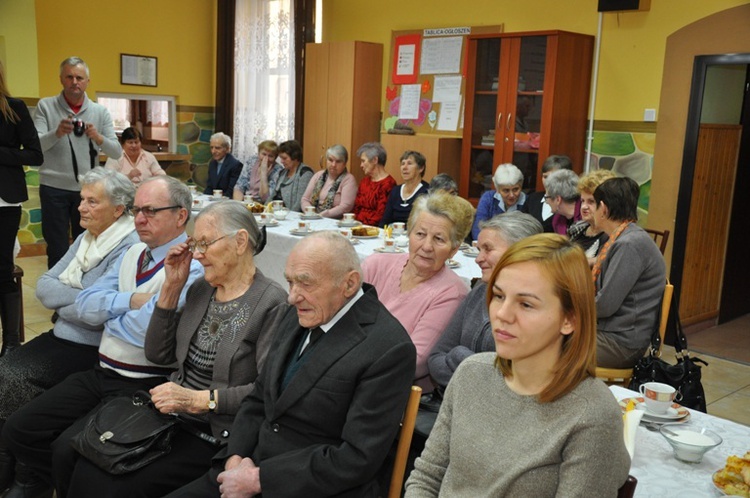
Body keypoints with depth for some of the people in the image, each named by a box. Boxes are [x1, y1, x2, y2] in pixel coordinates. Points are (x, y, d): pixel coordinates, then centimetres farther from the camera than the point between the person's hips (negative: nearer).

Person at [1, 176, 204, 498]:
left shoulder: (191, 268, -17)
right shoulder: (134, 253, 10)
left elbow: (146, 330, -26)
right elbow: (85, 306, 4)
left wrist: (107, 309, -6)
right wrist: (131, 300, -14)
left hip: (143, 387, -8)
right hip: (100, 373, 8)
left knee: (68, 450, -21)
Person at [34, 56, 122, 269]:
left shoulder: (100, 112, 6)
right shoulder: (45, 106, 2)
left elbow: (116, 152, 0)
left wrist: (98, 138, -20)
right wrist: (57, 133, -27)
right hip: (54, 188, -2)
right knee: (57, 251, 2)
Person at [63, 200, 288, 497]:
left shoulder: (272, 303, -13)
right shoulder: (200, 289, 9)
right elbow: (158, 355, 11)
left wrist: (200, 399, -20)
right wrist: (172, 287, 3)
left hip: (217, 435, -6)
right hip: (171, 416, 6)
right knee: (85, 471, -11)